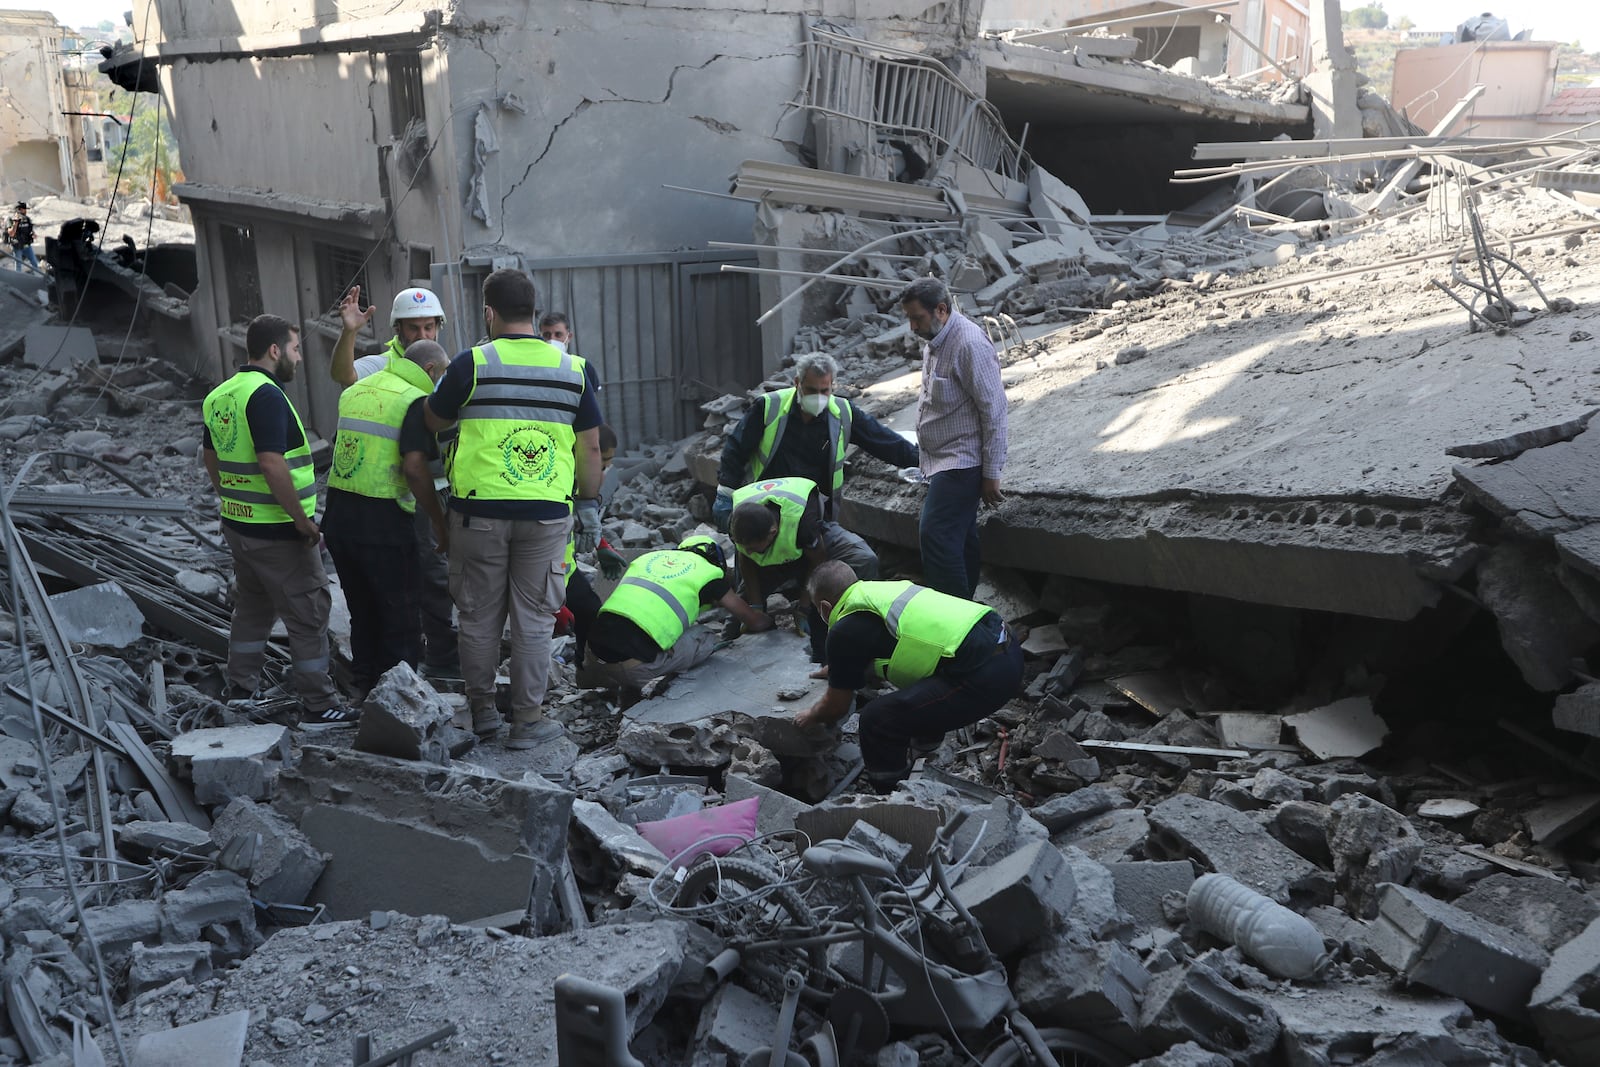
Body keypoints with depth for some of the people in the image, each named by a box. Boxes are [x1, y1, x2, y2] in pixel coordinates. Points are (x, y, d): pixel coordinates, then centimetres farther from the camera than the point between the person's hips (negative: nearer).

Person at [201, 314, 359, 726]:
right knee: (308, 614, -1)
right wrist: (303, 520, -20)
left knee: (252, 609, 21)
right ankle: (319, 706, 3)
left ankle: (242, 693, 30)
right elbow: (271, 464, -27)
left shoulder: (219, 396, 10)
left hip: (237, 524, 9)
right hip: (278, 530, -9)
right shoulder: (266, 395, -19)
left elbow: (210, 456, 20)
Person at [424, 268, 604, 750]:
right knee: (533, 618, 8)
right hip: (547, 512, 1)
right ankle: (528, 720, 12)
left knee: (480, 614, 13)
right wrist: (589, 505, 16)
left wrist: (438, 384, 30)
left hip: (479, 508, -1)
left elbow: (434, 421, 10)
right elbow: (591, 447, 6)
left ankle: (481, 706, 25)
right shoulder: (571, 368, 3)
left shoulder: (472, 363, -5)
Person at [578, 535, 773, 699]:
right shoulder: (707, 572, 12)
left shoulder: (646, 558, 25)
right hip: (635, 666, -5)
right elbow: (754, 621, 22)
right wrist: (770, 622, 45)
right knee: (706, 640, 14)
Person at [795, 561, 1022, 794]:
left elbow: (837, 707, 14)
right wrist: (838, 669, 60)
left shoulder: (845, 631, 0)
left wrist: (810, 717, 34)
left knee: (878, 720, -3)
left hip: (984, 676, -9)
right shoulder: (884, 590, 24)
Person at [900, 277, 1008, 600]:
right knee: (960, 536, 14)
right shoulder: (935, 339, 10)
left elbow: (994, 411, -20)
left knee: (935, 535, -16)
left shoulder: (970, 345, -20)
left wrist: (991, 473, -18)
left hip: (962, 462, -10)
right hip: (943, 459, 10)